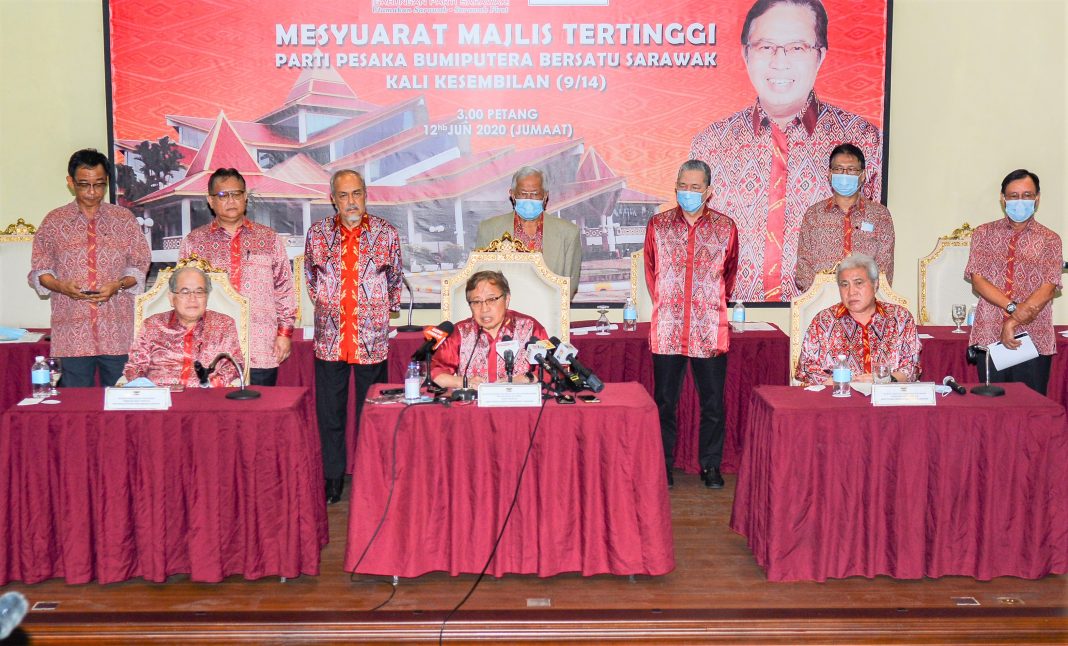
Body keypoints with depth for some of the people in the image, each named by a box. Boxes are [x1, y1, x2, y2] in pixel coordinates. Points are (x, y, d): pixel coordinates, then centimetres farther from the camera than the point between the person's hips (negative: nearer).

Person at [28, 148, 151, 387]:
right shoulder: (54, 222, 9)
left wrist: (118, 285, -11)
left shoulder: (124, 219, 9)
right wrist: (61, 286, -10)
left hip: (117, 331, 0)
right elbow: (38, 271, 10)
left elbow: (140, 267, 9)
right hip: (72, 332, 0)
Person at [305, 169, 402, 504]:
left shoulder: (386, 233, 2)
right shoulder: (317, 233, 4)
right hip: (330, 337, 1)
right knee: (329, 411, 7)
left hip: (372, 337, -1)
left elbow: (394, 280, 12)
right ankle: (333, 476, 20)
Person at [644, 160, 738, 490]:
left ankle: (710, 465, 20)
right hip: (667, 329, 1)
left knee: (713, 403, 6)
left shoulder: (725, 227, 3)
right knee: (664, 402, 7)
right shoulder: (658, 225, 5)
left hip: (711, 330, 0)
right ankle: (664, 464, 20)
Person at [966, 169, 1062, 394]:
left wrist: (1013, 322, -16)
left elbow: (1048, 289, -5)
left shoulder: (1050, 240, 6)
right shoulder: (984, 233, 8)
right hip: (990, 336, 1)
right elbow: (977, 279, -2)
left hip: (1035, 339, 0)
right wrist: (1013, 307, -15)